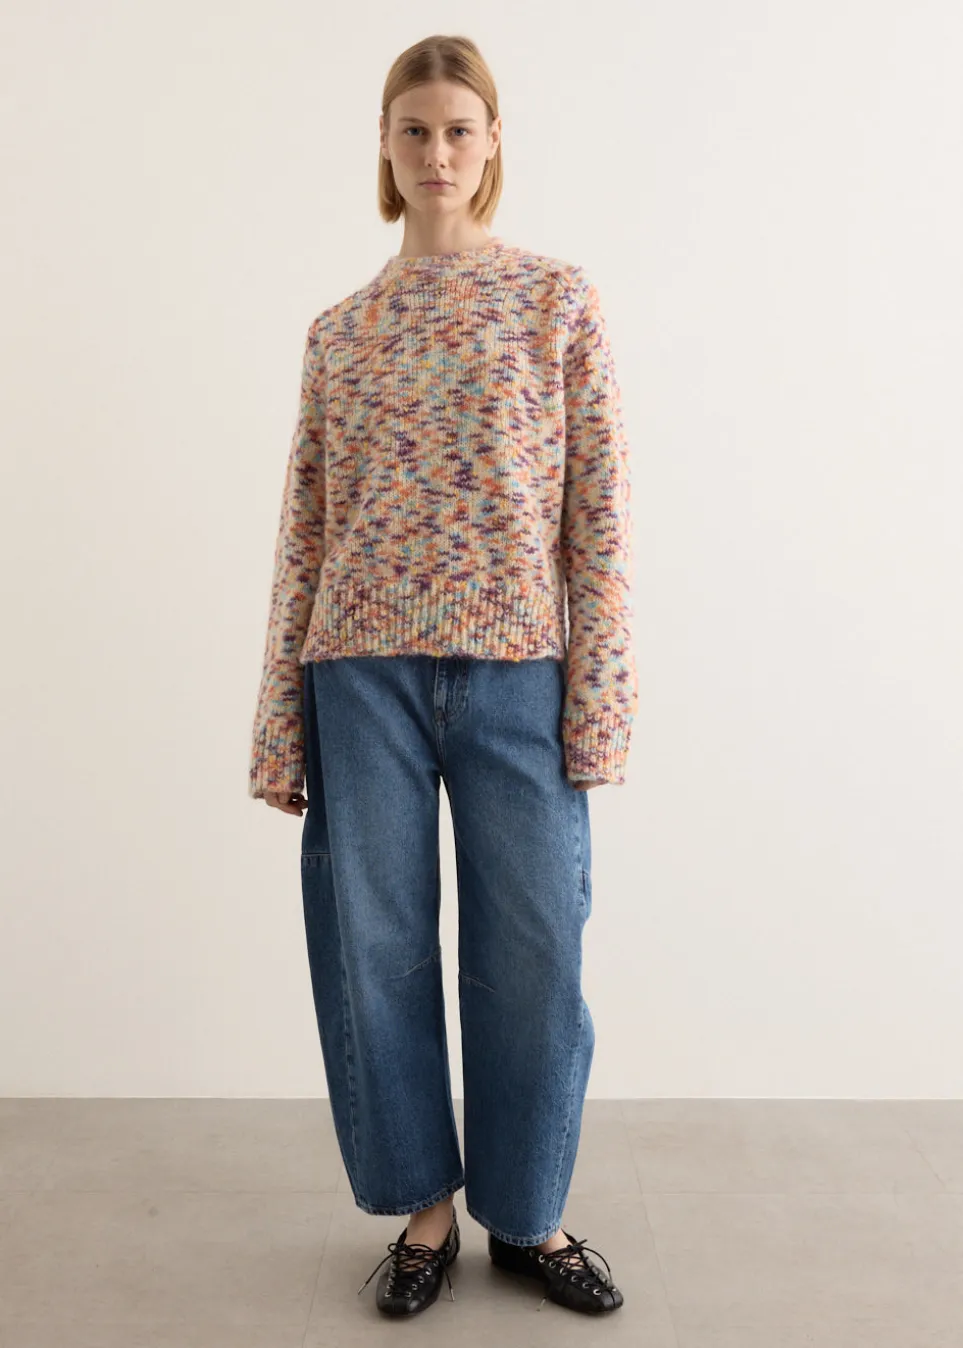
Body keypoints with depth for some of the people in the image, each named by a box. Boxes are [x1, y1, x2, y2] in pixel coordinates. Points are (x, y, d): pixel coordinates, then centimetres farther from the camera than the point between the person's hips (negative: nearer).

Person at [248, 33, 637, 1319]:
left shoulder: (560, 301, 5)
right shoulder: (339, 331, 10)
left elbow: (600, 512, 0)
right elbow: (305, 529, 8)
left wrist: (600, 693, -6)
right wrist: (280, 720, 5)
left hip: (517, 669, -1)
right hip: (364, 668, 2)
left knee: (532, 950, 5)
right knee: (376, 943, 7)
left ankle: (528, 1212, 28)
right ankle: (424, 1207, 29)